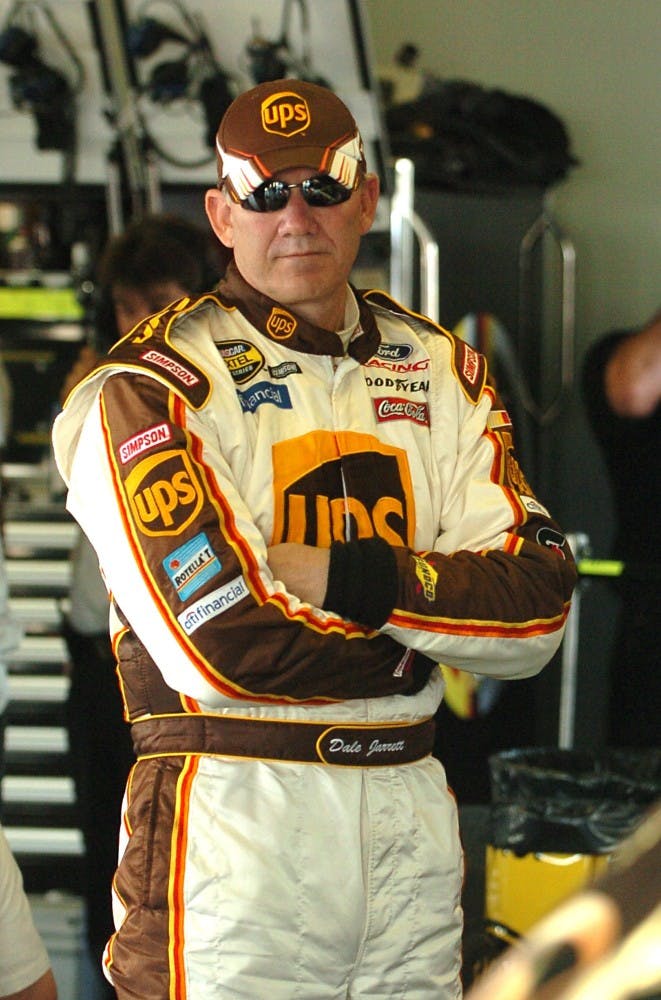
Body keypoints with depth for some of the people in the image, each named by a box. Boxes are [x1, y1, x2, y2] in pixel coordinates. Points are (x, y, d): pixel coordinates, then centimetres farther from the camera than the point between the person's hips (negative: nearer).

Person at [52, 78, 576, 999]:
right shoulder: (155, 387, -6)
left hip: (412, 811, 5)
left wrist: (353, 579, -14)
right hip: (232, 819, -5)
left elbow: (538, 606, 0)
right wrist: (423, 624, -4)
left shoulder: (439, 370, 11)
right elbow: (224, 644, -17)